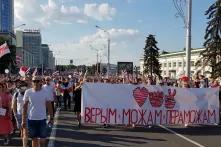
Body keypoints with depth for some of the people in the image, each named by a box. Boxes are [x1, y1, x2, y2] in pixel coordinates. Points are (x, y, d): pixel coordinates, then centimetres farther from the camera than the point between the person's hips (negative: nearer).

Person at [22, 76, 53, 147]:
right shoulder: (28, 92, -4)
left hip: (42, 119, -1)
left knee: (42, 140, 2)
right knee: (34, 139, 11)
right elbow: (25, 107, 1)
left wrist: (51, 118, 1)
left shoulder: (45, 92, -5)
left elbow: (49, 106, 2)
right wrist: (23, 120, 0)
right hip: (31, 119, 1)